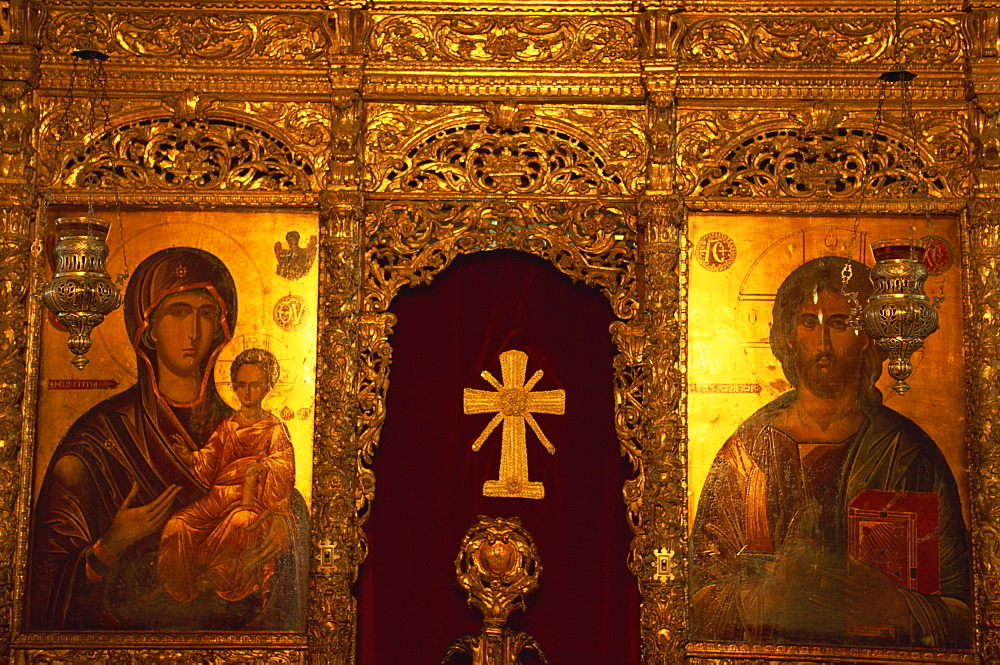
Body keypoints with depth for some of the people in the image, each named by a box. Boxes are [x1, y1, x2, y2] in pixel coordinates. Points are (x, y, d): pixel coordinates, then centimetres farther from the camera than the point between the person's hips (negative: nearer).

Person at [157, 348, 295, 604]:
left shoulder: (275, 429, 6)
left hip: (258, 499, -4)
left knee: (240, 525, -37)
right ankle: (186, 591, -8)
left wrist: (263, 465, -30)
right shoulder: (227, 426, 17)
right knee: (178, 524, -19)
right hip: (221, 496, 4)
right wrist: (188, 456, -12)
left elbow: (284, 466, -9)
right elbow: (208, 462, 9)